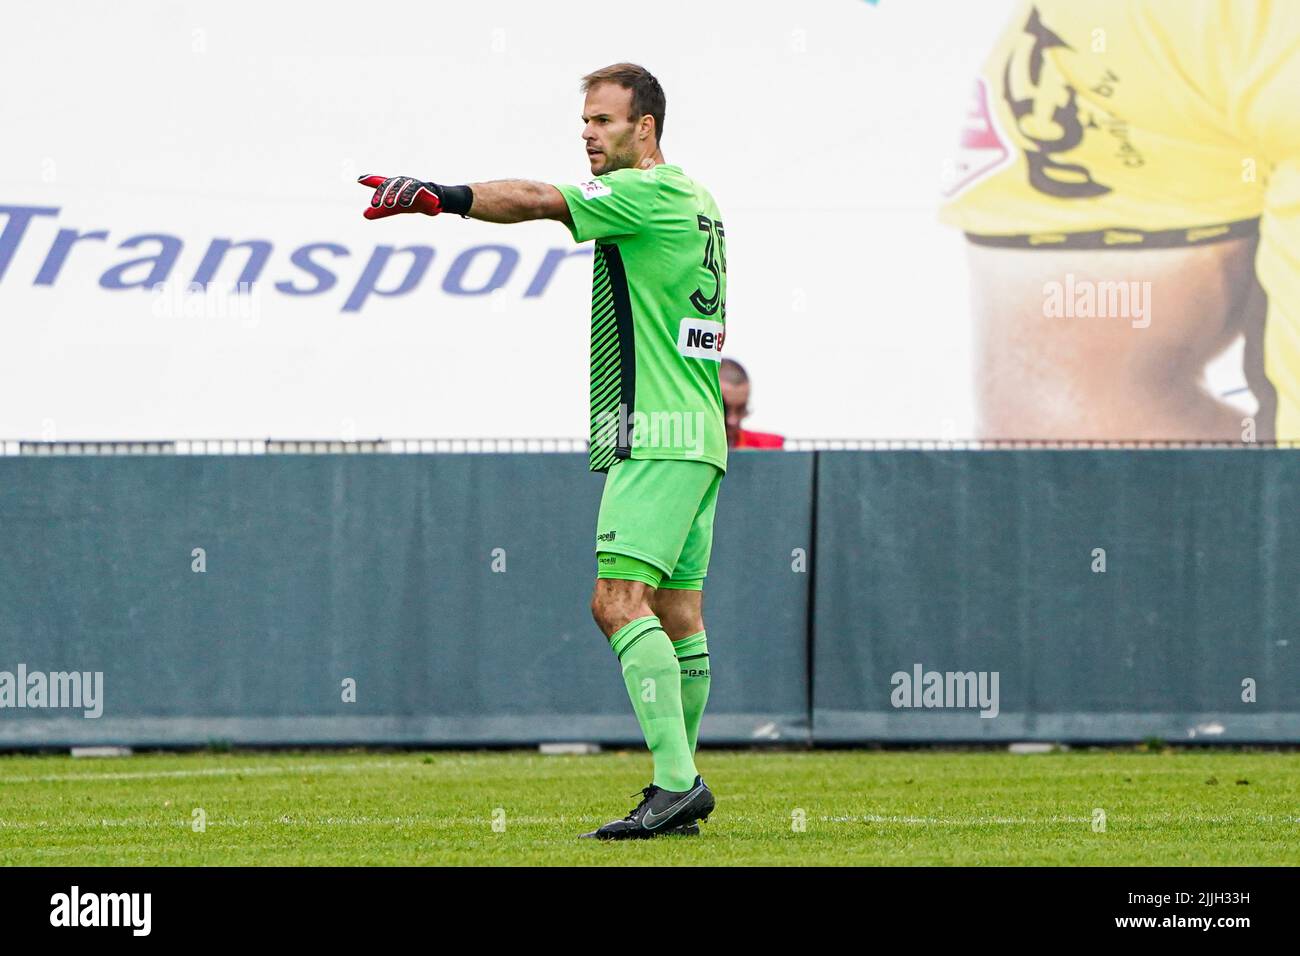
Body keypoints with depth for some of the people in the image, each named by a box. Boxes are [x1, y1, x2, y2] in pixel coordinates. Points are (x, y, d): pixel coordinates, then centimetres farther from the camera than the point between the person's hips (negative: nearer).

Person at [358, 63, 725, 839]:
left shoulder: (648, 193, -10)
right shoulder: (693, 202, 19)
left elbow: (537, 201, -21)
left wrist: (441, 197, -27)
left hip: (655, 434, -10)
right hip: (699, 433, 10)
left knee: (619, 599, -17)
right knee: (677, 613, 10)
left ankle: (677, 780, -23)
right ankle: (679, 787, 12)